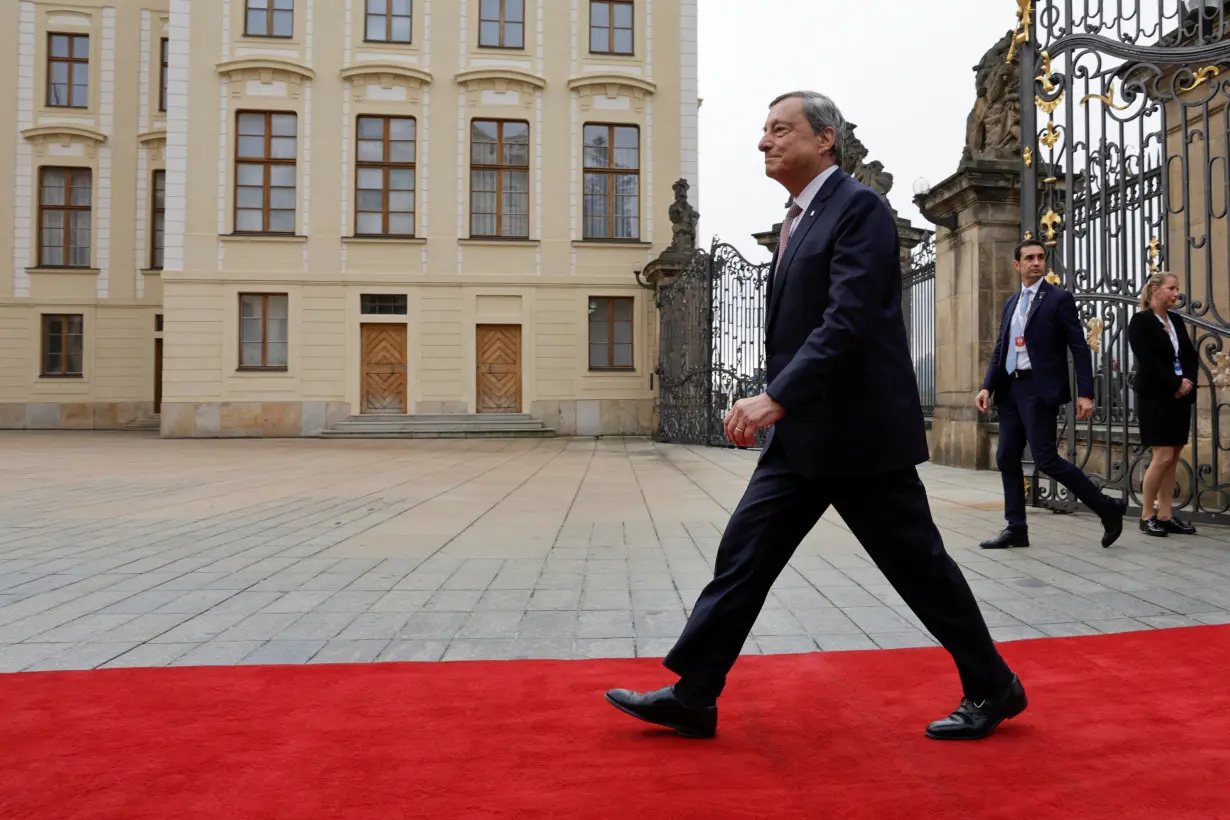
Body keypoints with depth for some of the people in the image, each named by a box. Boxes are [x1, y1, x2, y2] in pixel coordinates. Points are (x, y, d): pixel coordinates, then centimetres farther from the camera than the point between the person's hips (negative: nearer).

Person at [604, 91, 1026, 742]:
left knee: (917, 563, 5)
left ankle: (992, 689, 26)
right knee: (744, 553, 5)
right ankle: (692, 696, 12)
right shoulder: (798, 220, 17)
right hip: (802, 432, 9)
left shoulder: (859, 208, -11)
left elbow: (848, 320, -23)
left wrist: (775, 397, -28)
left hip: (859, 431, -8)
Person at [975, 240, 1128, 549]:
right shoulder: (1011, 302, 17)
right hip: (1010, 388, 7)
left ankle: (1108, 508, 6)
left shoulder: (1059, 298, -2)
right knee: (1007, 458, 5)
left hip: (1039, 389, -7)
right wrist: (987, 386, 5)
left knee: (1046, 459, -10)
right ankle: (1016, 528, 13)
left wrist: (1086, 393, -14)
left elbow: (1079, 348, -6)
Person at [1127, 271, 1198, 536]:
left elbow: (1191, 356, 11)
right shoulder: (1140, 321, -7)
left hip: (1180, 398, 7)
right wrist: (1176, 384, -16)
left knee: (1172, 458, 5)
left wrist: (1188, 381, -7)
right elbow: (1149, 363, -15)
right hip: (1156, 398, -7)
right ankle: (1146, 516, 2)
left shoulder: (1176, 320, 14)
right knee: (1163, 457, -9)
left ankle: (1165, 516, 10)